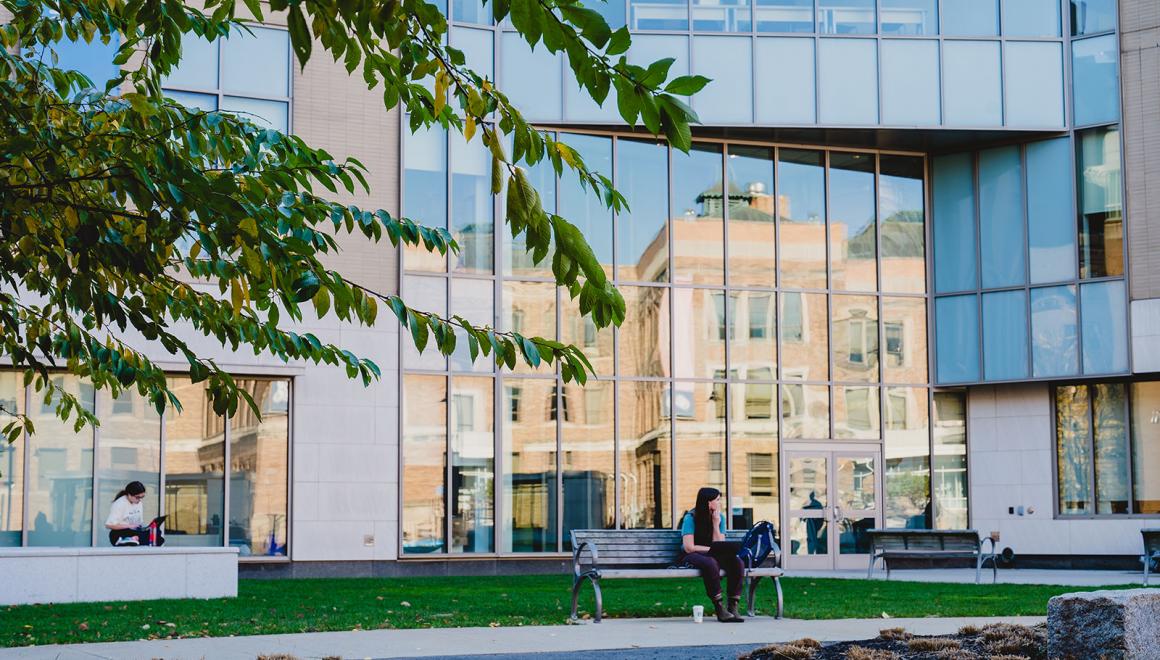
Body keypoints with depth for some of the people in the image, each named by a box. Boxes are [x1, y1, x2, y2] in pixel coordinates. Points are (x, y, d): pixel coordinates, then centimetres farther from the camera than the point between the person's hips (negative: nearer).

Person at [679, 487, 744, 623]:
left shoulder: (720, 517, 6)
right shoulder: (690, 518, -9)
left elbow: (719, 545, -3)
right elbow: (689, 548, -15)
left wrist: (716, 525, -12)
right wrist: (712, 549, -12)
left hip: (712, 555, 5)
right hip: (692, 556, -5)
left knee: (737, 562, -25)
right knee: (710, 563, -39)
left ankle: (733, 607, -25)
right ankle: (719, 609, -32)